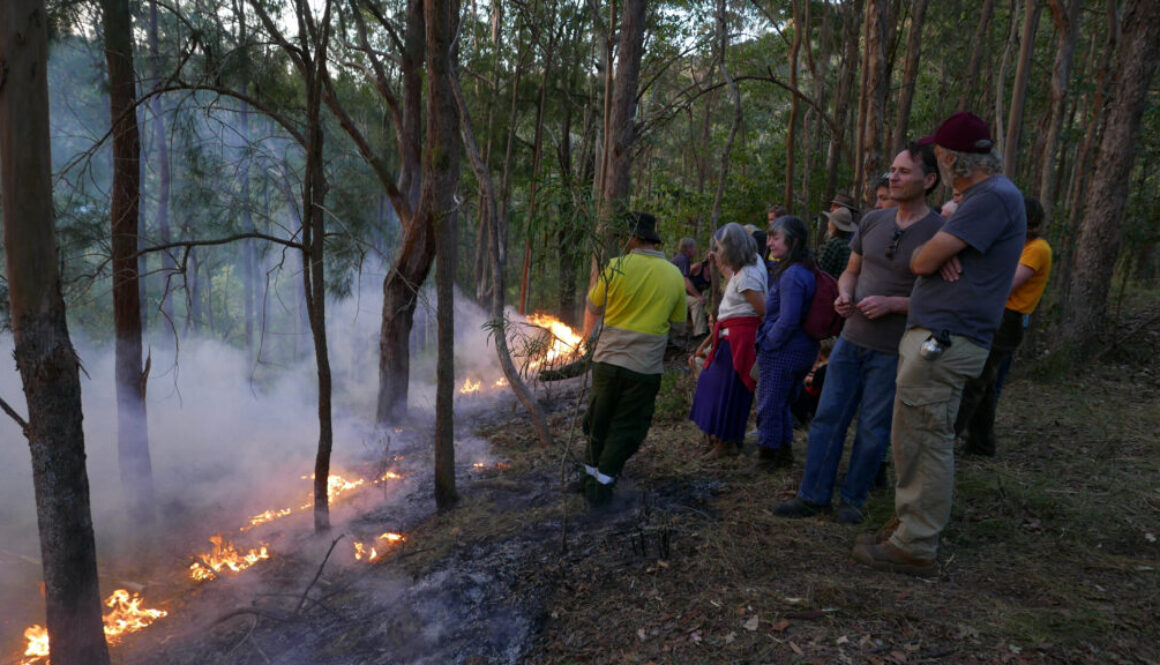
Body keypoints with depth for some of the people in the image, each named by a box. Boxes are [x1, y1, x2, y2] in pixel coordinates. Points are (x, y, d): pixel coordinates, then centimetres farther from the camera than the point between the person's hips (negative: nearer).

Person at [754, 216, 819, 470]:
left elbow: (787, 321, -26)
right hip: (803, 351, 10)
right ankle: (784, 452, 30)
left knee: (769, 404, 5)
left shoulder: (792, 275, -22)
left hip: (783, 352, -9)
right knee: (781, 404, 21)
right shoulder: (807, 271, 9)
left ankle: (768, 455, 16)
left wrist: (767, 345, -12)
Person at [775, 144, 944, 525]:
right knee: (827, 418, 7)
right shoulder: (872, 221, 6)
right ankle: (814, 496, 18)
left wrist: (892, 304, -21)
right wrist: (844, 296, -5)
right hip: (851, 339, 5)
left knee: (873, 429, 7)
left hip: (894, 351, -5)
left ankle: (853, 498, 24)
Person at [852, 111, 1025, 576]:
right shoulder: (980, 197, 19)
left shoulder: (994, 197, -15)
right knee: (911, 440, 16)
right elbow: (924, 260, 19)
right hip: (933, 337, 10)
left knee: (926, 442, -5)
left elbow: (922, 262, -18)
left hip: (945, 341, -10)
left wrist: (931, 252, 5)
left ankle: (916, 548, 4)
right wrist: (940, 252, -3)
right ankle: (909, 525, 28)